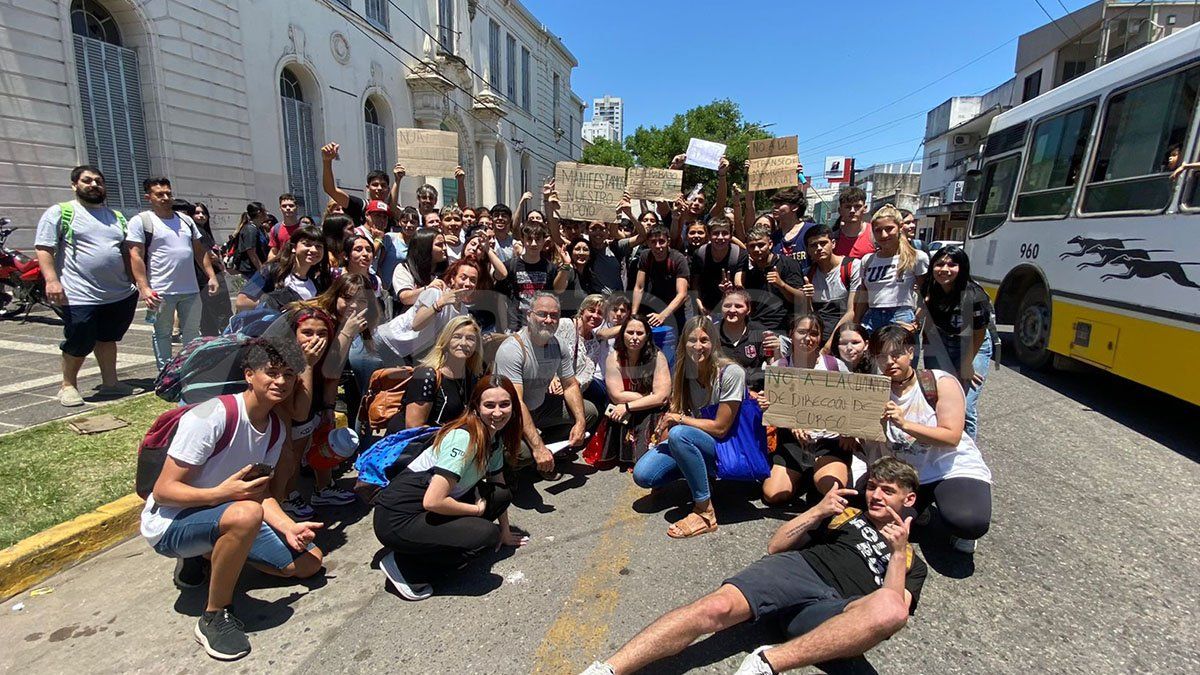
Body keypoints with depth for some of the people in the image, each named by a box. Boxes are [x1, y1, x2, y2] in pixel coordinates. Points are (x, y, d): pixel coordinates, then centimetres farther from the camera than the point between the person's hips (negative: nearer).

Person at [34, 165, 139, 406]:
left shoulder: (117, 217, 15)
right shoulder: (59, 212, -1)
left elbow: (128, 253, 19)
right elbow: (44, 249, -7)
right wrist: (51, 280, -19)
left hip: (121, 294, 5)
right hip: (81, 296, -5)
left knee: (107, 339, 16)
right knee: (79, 345, 2)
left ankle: (110, 382, 27)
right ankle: (68, 386, 22)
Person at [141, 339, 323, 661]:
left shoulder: (276, 429, -1)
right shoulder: (213, 416, -24)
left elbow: (260, 493, 2)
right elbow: (163, 490, -22)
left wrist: (288, 527, -14)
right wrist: (219, 494, -38)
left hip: (222, 518, 8)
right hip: (169, 523, -7)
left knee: (309, 561, 3)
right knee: (246, 514, -40)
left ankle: (202, 556, 16)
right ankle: (215, 617, -16)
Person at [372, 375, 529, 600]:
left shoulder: (495, 438, 2)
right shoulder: (463, 438, -25)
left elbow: (499, 489, 14)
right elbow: (433, 501, -28)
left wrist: (505, 532, 15)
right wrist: (477, 510, -14)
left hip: (428, 510, 9)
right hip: (398, 520, -9)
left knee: (501, 496, -1)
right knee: (487, 533, -21)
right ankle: (404, 565, -6)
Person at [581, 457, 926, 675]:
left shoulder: (913, 563, 28)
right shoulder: (847, 510, 29)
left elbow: (893, 606, 7)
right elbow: (775, 546, 21)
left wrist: (899, 552, 3)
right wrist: (818, 512, 9)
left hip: (833, 610, 0)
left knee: (892, 608, -36)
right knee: (718, 606, -31)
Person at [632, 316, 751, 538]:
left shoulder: (730, 372, -19)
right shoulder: (684, 369, -1)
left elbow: (720, 427, -17)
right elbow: (676, 410, 8)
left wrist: (680, 419, -15)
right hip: (693, 441, 6)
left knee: (679, 434, -37)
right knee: (642, 475, -16)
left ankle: (705, 513, -24)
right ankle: (696, 473, 11)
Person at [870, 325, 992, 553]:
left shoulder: (941, 383, -11)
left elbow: (952, 437, -21)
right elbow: (873, 448, 0)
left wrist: (904, 424, -33)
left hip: (954, 468, -3)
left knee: (970, 523, -32)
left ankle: (962, 530, 9)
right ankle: (918, 509, 16)